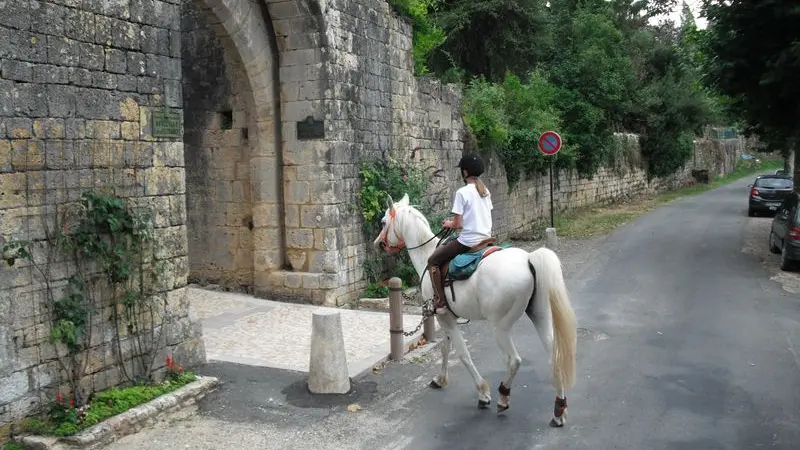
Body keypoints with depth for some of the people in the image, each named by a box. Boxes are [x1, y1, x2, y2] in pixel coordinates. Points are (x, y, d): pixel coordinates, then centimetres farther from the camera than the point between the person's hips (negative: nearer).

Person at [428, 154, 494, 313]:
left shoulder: (462, 192, -14)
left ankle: (440, 300, -3)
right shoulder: (486, 191, 9)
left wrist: (449, 224, 7)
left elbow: (458, 224, -15)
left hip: (468, 241, -8)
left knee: (433, 261, 5)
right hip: (486, 239, 8)